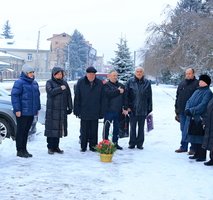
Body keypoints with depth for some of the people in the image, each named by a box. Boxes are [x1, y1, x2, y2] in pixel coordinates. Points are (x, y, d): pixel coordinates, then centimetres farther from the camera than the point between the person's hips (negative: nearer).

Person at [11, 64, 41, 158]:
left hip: (31, 112, 7)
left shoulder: (34, 83, 14)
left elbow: (37, 96, 20)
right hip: (22, 112, -7)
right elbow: (14, 95, -14)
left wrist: (37, 108, 17)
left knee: (26, 131, 13)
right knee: (21, 131, 0)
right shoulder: (19, 82, -10)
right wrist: (17, 109, -17)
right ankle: (20, 150, 7)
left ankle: (24, 149, 21)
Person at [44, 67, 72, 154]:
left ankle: (56, 146, 14)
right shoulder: (49, 82, 1)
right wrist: (60, 88, -15)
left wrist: (70, 107, 7)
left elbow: (69, 96, 12)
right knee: (51, 128, -4)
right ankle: (50, 147, 4)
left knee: (59, 128, 6)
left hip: (62, 110, 4)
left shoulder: (64, 83, 13)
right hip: (52, 109, -4)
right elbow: (50, 92, -18)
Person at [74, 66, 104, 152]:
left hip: (95, 112, 1)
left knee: (94, 131, 8)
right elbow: (77, 98, -1)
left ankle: (93, 146, 18)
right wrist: (77, 111, -5)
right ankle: (83, 147, 16)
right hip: (84, 112, -1)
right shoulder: (81, 82, -2)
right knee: (84, 131, 6)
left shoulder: (99, 83, 2)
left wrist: (101, 112, 0)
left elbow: (102, 99, 4)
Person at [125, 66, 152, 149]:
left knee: (141, 127, 8)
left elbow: (149, 97, 5)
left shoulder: (147, 83, 3)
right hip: (132, 109, -1)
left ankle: (140, 143, 16)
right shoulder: (130, 82, 1)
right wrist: (127, 106, -4)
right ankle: (132, 143, 13)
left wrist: (149, 109, 3)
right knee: (132, 127, 3)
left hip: (143, 109, 1)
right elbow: (126, 95, 2)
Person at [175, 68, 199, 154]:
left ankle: (193, 148, 6)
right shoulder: (181, 84, 15)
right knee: (183, 130, 13)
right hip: (182, 112, 6)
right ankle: (183, 147, 22)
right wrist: (177, 110, 17)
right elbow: (177, 97, 20)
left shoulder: (197, 84, -5)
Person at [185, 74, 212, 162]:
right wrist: (187, 109, -6)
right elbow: (189, 101, 13)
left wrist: (191, 110, -20)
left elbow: (202, 106, -20)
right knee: (193, 137, 13)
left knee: (200, 138, -3)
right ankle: (197, 154, 25)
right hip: (192, 119, 8)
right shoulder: (197, 91, 16)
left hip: (200, 119, -8)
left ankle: (202, 156, 5)